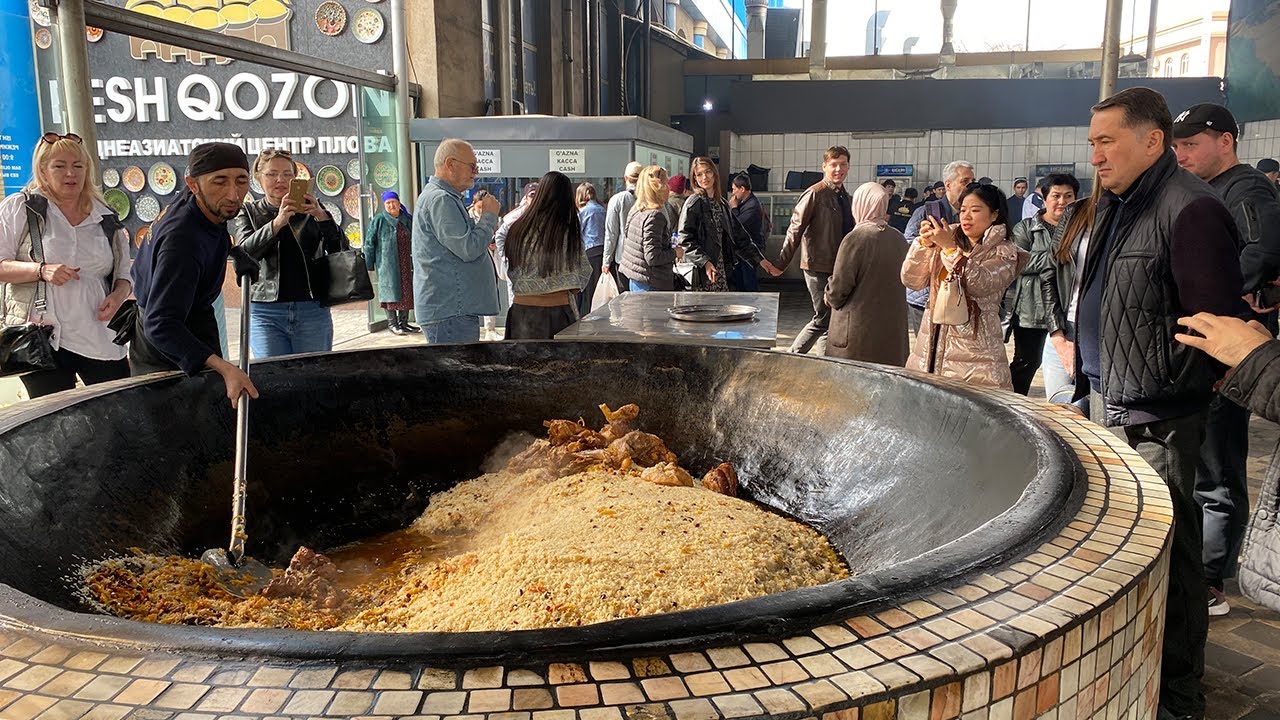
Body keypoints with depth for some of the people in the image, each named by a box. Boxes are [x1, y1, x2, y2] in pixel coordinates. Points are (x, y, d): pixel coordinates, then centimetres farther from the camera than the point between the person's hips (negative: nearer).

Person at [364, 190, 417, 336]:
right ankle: (392, 323, 3)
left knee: (406, 292, 7)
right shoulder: (378, 220, -4)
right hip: (387, 264, -5)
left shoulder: (408, 219, 9)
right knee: (391, 291, -4)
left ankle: (403, 322, 17)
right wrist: (369, 264, -8)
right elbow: (369, 243, -4)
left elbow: (414, 241, 18)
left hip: (406, 263, 5)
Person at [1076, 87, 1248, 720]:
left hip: (1154, 417, -9)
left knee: (1166, 549, 1)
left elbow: (1217, 321, -19)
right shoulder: (1115, 205, 13)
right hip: (1106, 397, 10)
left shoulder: (1190, 209, -17)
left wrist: (1166, 386, -11)